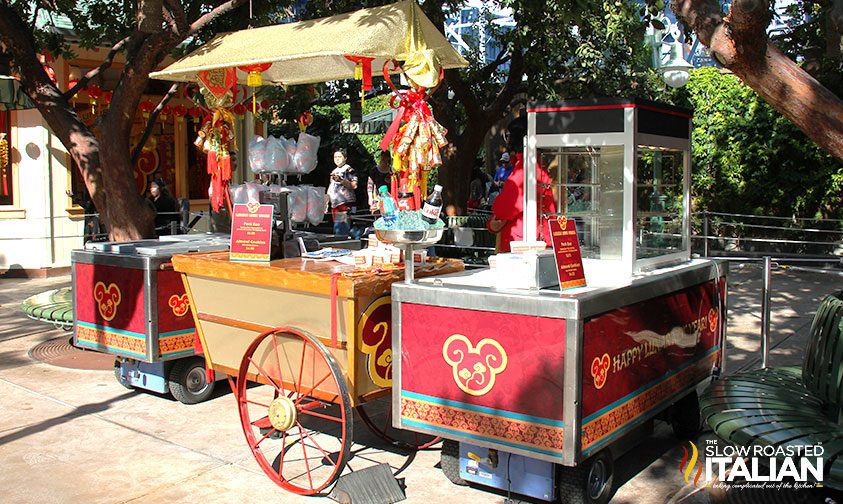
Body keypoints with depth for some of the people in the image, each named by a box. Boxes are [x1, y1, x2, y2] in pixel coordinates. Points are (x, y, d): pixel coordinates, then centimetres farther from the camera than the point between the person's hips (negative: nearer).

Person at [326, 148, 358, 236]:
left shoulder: (349, 170, -2)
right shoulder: (334, 171, 22)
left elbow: (354, 185, -14)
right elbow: (330, 188, 27)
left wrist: (341, 180, -22)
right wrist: (326, 203, 22)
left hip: (345, 205, -8)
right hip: (335, 205, 8)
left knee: (341, 230, -16)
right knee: (336, 230, 6)